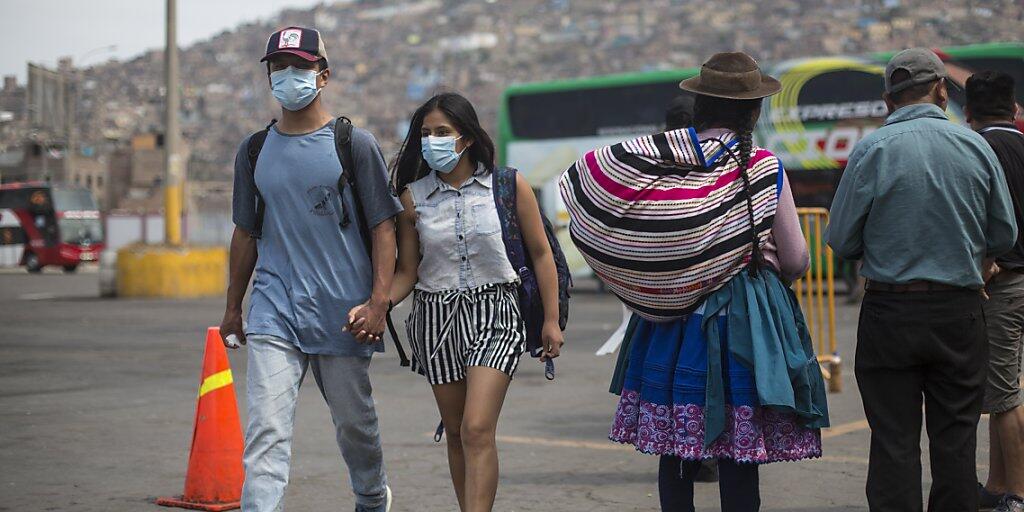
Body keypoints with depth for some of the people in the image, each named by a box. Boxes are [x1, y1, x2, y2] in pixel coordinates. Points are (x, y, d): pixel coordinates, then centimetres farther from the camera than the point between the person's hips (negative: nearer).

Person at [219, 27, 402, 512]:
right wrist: (233, 309, 20)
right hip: (274, 310, 2)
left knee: (354, 422, 13)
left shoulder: (354, 144, 1)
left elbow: (383, 226, -2)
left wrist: (379, 301, -11)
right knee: (266, 430, -11)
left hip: (343, 310, -2)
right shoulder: (254, 151, 10)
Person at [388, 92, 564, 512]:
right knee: (456, 432, 10)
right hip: (436, 316, 3)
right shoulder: (413, 197, 1)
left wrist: (551, 320, 1)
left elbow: (540, 253, 3)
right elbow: (407, 271, 5)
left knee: (477, 431, -15)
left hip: (494, 316, -3)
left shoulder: (509, 187, -5)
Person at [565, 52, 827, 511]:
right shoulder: (763, 167, -7)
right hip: (744, 319, -3)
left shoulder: (656, 160, -2)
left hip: (671, 319, 3)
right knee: (739, 455, 1)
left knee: (675, 449, 10)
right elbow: (797, 261, -5)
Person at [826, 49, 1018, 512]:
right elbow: (1004, 235, 5)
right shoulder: (976, 147, -1)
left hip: (890, 313, -2)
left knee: (894, 441, 3)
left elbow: (841, 241, -5)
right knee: (955, 438, 10)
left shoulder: (871, 150, -8)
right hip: (960, 312, 2)